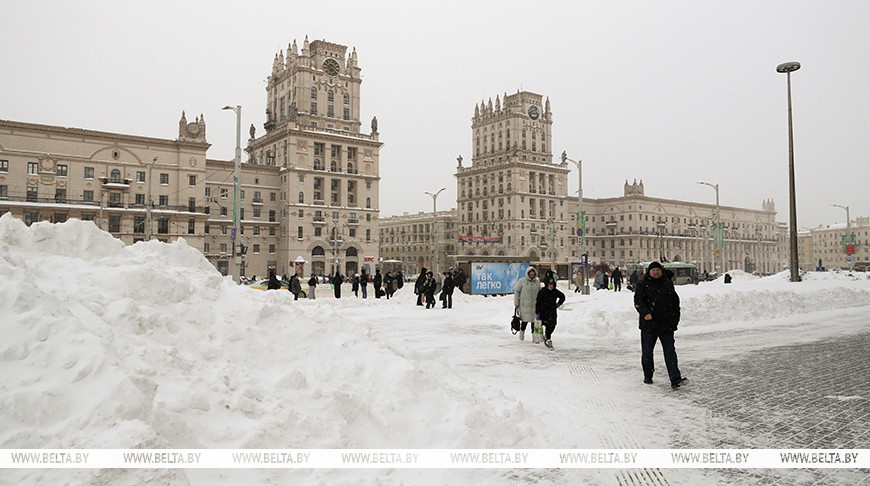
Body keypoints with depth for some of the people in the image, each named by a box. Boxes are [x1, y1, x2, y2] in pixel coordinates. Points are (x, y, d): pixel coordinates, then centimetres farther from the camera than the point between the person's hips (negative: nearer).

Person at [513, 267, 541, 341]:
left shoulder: (537, 282, 9)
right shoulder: (522, 281, -3)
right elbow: (516, 291, 1)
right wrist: (516, 303, -1)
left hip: (534, 304, 3)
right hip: (524, 304, -3)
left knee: (534, 320, 0)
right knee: (525, 320, -4)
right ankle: (522, 330, 24)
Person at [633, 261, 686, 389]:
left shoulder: (668, 284, 11)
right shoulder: (642, 285, -1)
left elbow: (676, 301, 21)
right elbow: (638, 301, -13)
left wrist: (676, 318, 18)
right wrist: (645, 313, -31)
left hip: (667, 325, 2)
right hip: (649, 325, -2)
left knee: (670, 351, -2)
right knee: (647, 352, 8)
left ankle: (675, 379, -4)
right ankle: (648, 376, 24)